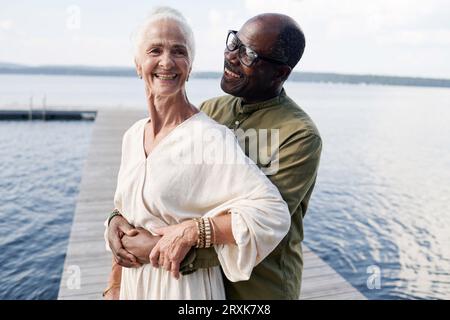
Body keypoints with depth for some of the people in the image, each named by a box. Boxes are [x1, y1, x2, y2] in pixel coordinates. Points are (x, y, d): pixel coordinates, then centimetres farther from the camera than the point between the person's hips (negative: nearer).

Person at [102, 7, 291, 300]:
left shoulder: (210, 138, -22)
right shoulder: (132, 136, 0)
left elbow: (273, 213, -28)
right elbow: (126, 210, 11)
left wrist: (190, 231, -28)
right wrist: (114, 287, 8)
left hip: (183, 286, -6)